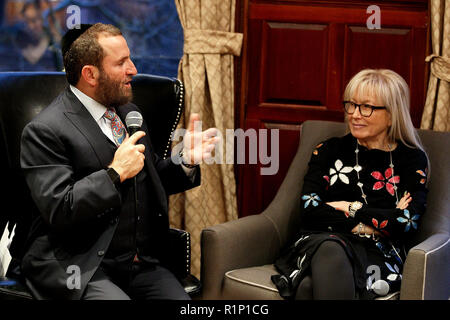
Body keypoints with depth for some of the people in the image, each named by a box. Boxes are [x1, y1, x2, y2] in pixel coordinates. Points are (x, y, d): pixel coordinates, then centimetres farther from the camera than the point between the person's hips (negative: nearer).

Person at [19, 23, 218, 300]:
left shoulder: (129, 113, 15)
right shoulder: (45, 131, -10)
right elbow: (58, 211, -18)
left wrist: (186, 162, 5)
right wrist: (116, 173, -18)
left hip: (142, 263, 6)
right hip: (82, 269, -6)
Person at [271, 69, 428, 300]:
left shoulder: (412, 159, 13)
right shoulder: (329, 151, 18)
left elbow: (409, 222, -2)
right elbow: (309, 211, 4)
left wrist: (351, 208, 2)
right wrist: (367, 224, -5)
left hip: (377, 254, -2)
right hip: (322, 240, 2)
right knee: (330, 249, -41)